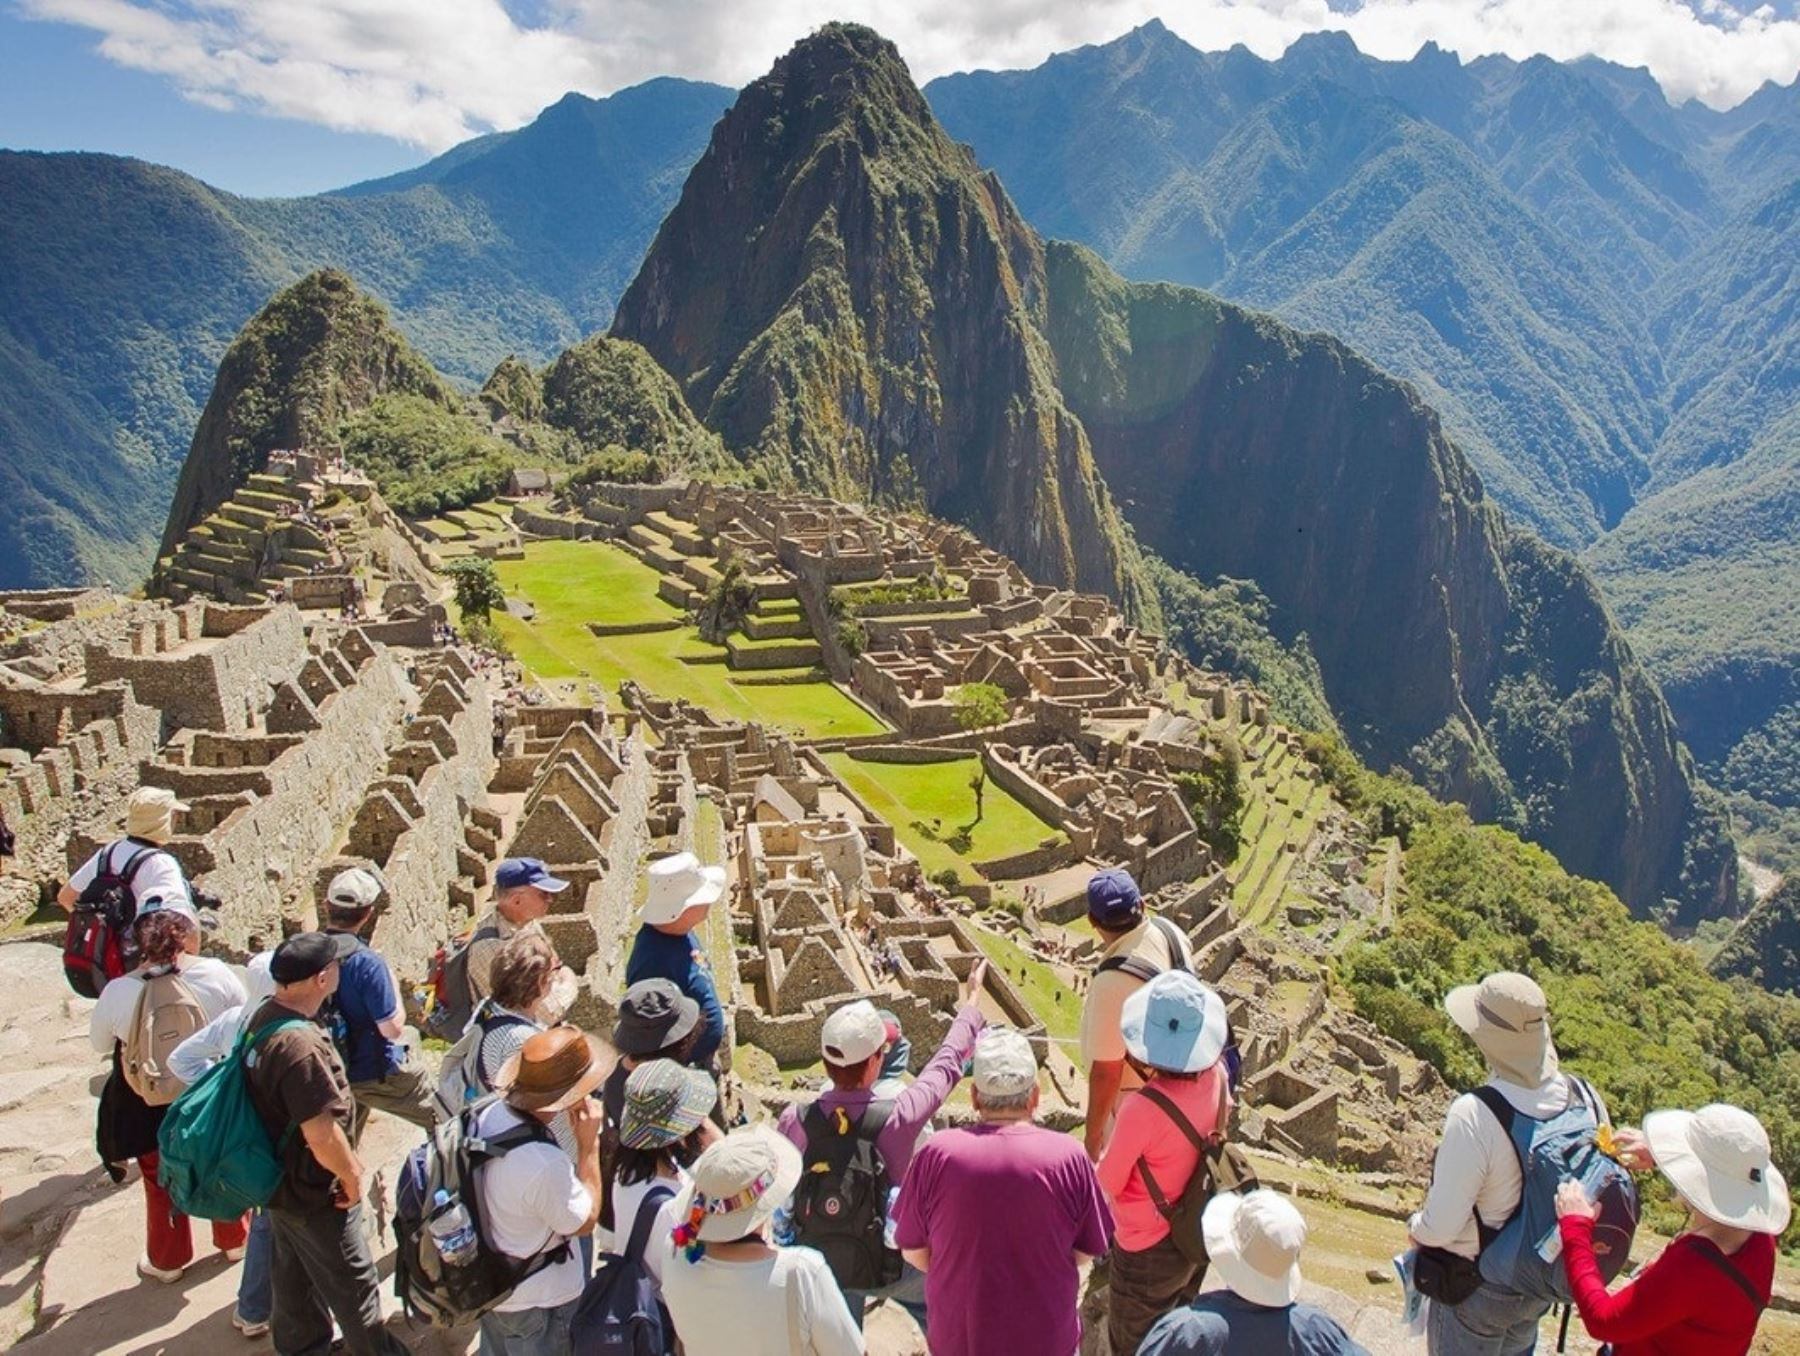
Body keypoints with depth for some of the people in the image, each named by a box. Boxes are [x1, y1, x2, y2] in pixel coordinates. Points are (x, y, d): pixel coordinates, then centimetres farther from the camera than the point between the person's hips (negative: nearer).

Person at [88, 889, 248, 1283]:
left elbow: (100, 1045, -4)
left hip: (152, 1112, 0)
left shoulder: (117, 992, -24)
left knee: (162, 1183, 24)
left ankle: (167, 1260, 42)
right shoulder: (217, 974, -24)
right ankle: (233, 1240, 45)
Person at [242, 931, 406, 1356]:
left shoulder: (263, 1018, -4)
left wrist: (346, 1160, 14)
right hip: (313, 1191, -9)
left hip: (278, 1177, 9)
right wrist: (351, 1175, -15)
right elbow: (322, 1135, -35)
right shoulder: (300, 1045, -36)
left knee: (293, 1270, 27)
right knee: (354, 1283, 12)